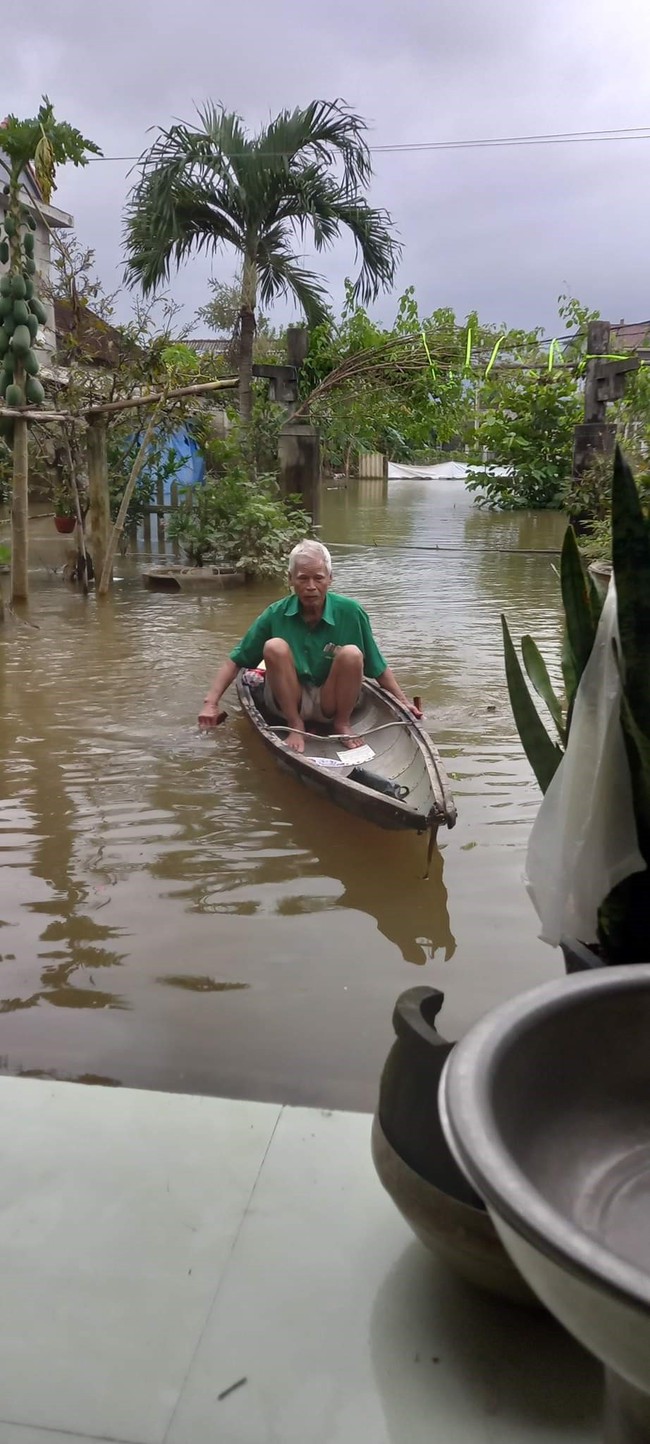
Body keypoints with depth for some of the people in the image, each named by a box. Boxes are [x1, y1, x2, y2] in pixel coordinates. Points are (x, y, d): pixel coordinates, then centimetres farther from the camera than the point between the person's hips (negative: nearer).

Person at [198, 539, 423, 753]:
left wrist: (404, 701, -3)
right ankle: (295, 726, -11)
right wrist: (211, 702, -13)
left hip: (330, 703, 0)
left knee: (351, 654, -26)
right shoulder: (276, 615, -8)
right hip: (287, 702, 0)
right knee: (275, 647, -26)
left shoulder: (350, 612, -9)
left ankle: (342, 724, -4)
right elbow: (235, 661, -4)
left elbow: (378, 667, 0)